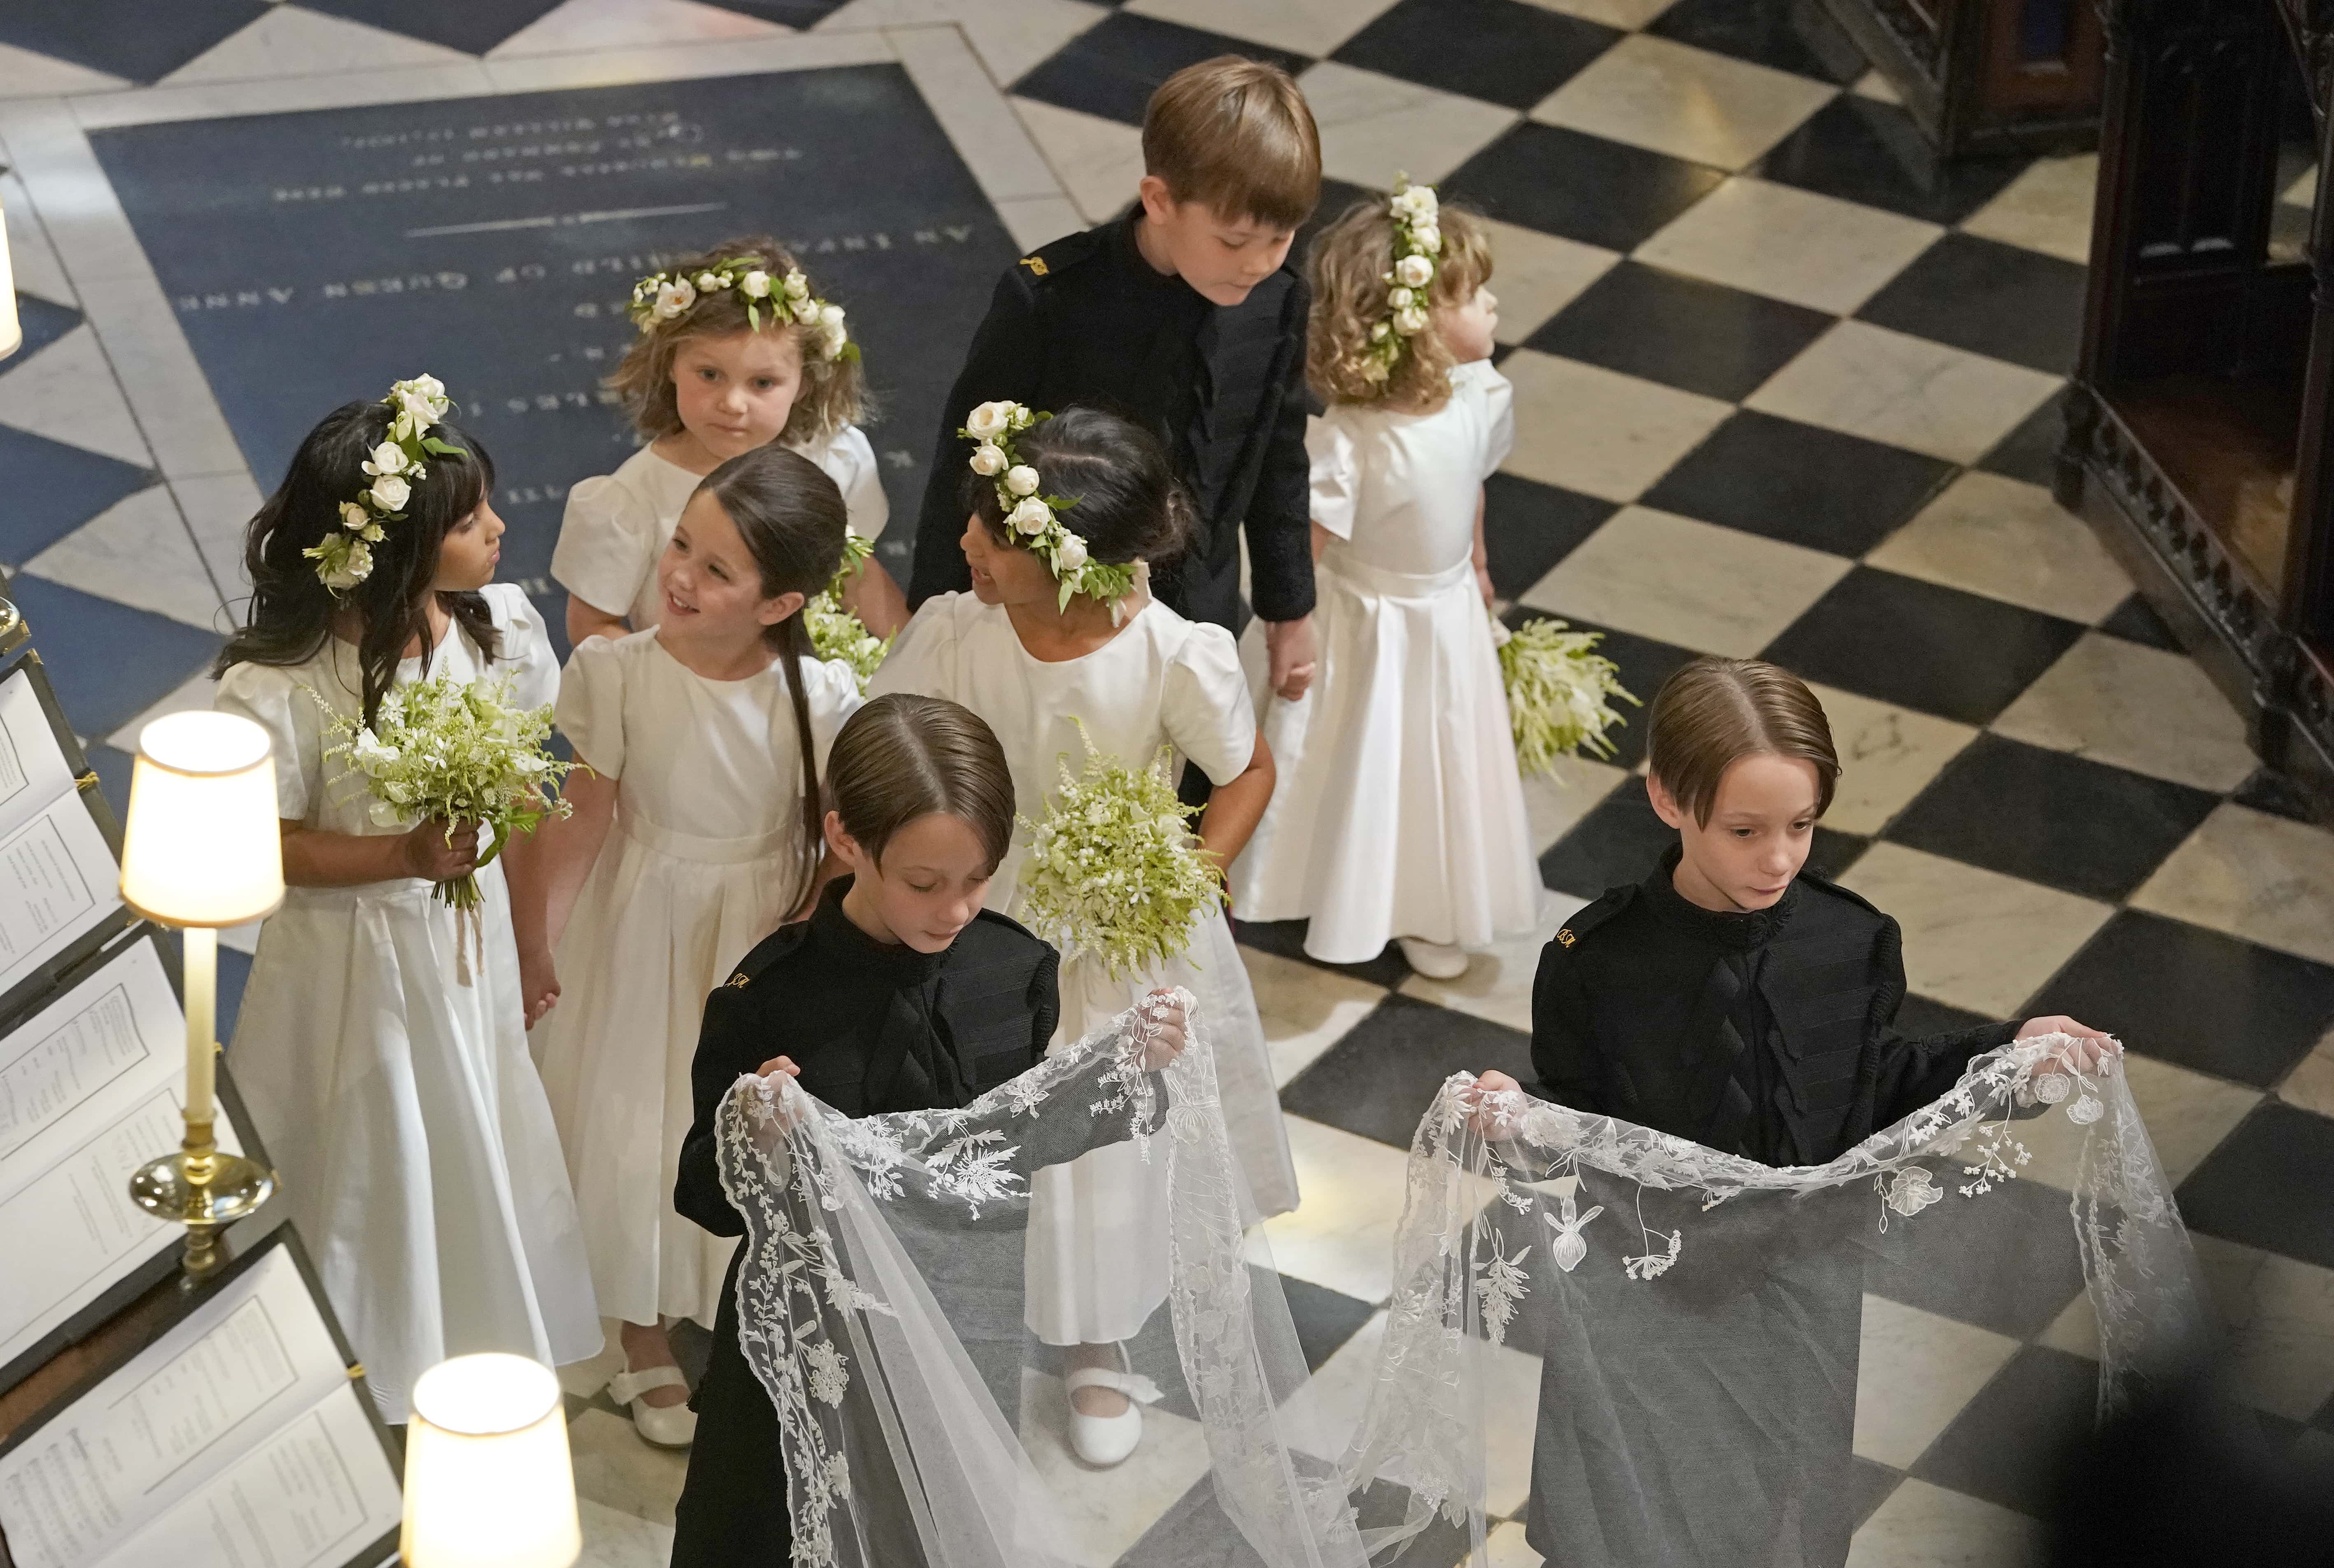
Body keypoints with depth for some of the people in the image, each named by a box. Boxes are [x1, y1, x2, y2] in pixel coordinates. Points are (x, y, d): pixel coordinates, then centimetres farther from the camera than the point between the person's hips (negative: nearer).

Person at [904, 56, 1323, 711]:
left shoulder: (1278, 303, -11)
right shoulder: (1048, 303, -24)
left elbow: (1279, 464, 5)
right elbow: (968, 465, -13)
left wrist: (1290, 610, 14)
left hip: (1201, 630, 4)